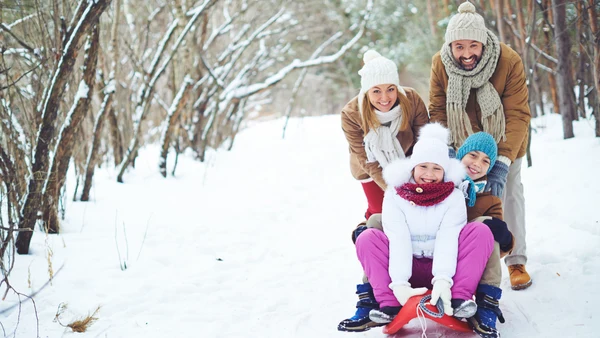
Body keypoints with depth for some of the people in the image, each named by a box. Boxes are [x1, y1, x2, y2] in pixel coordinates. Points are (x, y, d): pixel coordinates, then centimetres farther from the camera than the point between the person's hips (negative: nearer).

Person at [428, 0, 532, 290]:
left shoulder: (509, 61, -32)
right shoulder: (440, 63, -24)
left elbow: (517, 115, -33)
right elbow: (437, 111, -16)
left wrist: (502, 162, -42)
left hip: (503, 139, -1)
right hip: (464, 140, 2)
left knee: (509, 193, 3)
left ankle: (516, 261, 14)